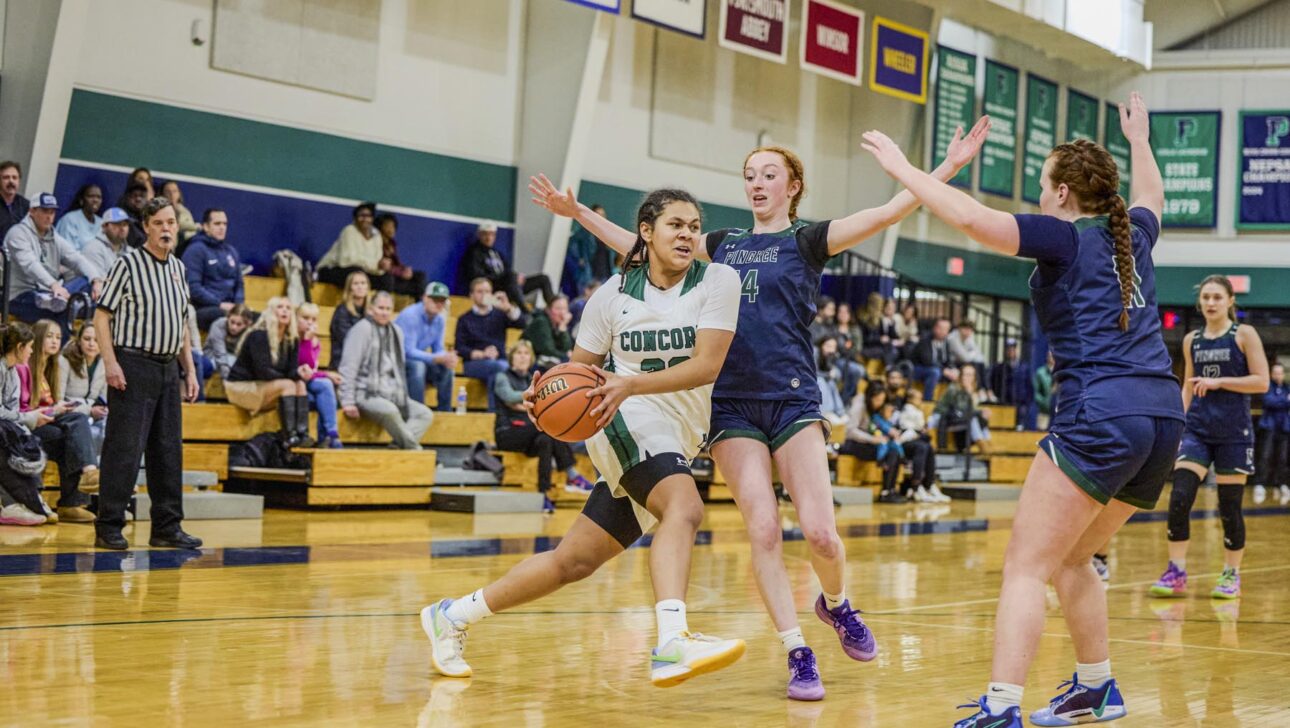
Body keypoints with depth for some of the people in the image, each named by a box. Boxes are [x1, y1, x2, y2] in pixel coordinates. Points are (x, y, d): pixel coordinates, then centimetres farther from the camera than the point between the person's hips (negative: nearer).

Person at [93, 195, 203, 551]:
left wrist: (190, 369, 16)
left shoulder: (178, 268, 15)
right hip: (133, 366, -7)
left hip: (168, 368, 7)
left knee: (169, 449, 8)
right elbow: (102, 315, -7)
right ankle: (109, 528, -3)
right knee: (125, 448, -8)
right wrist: (110, 362, -17)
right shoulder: (128, 263, -6)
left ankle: (167, 527, 14)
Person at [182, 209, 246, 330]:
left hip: (229, 307, 6)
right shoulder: (196, 250, -2)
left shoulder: (231, 251, 19)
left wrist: (238, 304, 4)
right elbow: (193, 287, -10)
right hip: (203, 309, -6)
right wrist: (219, 304, -14)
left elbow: (239, 283, 24)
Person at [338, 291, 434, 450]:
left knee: (426, 414, -10)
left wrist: (402, 397, 13)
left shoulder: (396, 332, 15)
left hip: (391, 394, 8)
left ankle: (399, 447, -26)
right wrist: (348, 401, -17)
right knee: (389, 411, -36)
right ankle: (414, 449, -21)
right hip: (366, 394, -8)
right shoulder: (362, 329, -7)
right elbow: (348, 367, -11)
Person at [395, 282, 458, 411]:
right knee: (417, 366, -35)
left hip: (418, 359, 7)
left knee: (446, 369, -14)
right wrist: (437, 358, -36)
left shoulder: (440, 320, 0)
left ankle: (445, 413, -7)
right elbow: (408, 351, -27)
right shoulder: (410, 315, -23)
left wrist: (447, 357, -21)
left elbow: (438, 349, 4)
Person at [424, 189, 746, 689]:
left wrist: (631, 384, -27)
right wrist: (548, 391, -14)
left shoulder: (718, 281, -2)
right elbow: (579, 369, 9)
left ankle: (452, 616, 21)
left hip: (678, 443, 3)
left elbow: (707, 364, -14)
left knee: (574, 561, 5)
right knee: (683, 506, -34)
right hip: (628, 422, -3)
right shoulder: (615, 293, 1)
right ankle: (672, 643, -51)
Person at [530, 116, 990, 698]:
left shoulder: (807, 241, 5)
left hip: (792, 399, -3)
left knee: (819, 532, -11)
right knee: (762, 532, -8)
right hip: (732, 404, 3)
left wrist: (947, 168, -17)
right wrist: (577, 212, 16)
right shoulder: (724, 244, 15)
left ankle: (836, 603, 22)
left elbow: (885, 214, -7)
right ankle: (798, 655, -1)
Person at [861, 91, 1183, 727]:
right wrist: (1139, 141, 59)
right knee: (1070, 559, 22)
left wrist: (902, 168, -3)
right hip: (1162, 418, 8)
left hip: (1099, 417, -8)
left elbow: (971, 218, -14)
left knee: (1026, 566, -10)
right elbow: (1151, 193, 43)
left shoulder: (1064, 238, -2)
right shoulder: (1132, 234, 17)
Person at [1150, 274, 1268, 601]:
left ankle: (1231, 575, 15)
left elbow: (1261, 382, -7)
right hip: (1196, 428, 3)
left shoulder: (1244, 335, -1)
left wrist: (1220, 381, -16)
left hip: (1233, 431, -3)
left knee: (1229, 506, 1)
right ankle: (1176, 573, -5)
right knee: (1179, 498, -11)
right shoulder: (1192, 340, 11)